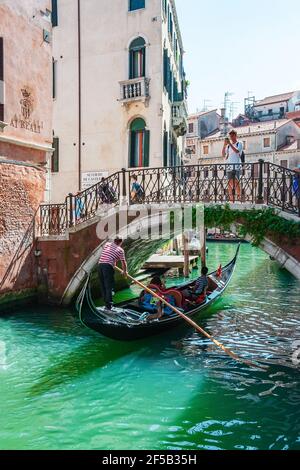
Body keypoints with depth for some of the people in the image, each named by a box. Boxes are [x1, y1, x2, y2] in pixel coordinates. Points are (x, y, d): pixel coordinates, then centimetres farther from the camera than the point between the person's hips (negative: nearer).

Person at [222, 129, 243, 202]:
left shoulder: (239, 143, 6)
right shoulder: (228, 146, 18)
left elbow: (237, 151, -13)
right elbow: (223, 155, 9)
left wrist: (230, 144, -20)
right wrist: (224, 145, -2)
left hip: (237, 166, -4)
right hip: (229, 166, 4)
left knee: (236, 182, -12)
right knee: (230, 183, 0)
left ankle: (238, 198, -14)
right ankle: (231, 199, 0)